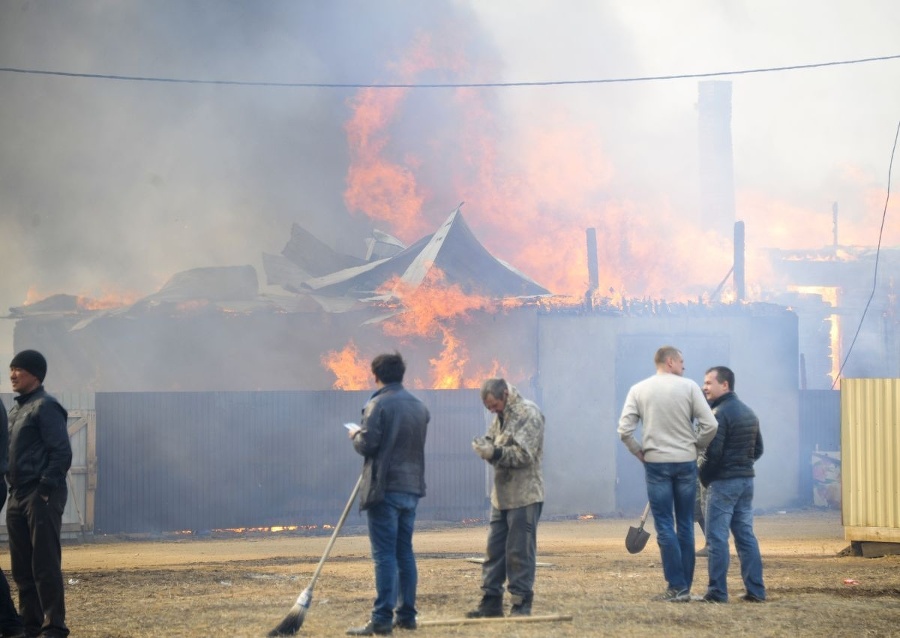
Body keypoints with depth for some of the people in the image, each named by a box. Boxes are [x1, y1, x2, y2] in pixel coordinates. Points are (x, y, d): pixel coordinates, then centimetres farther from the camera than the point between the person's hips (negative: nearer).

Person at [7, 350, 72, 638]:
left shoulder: (45, 407, -9)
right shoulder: (16, 409, 18)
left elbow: (62, 453, -15)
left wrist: (45, 490, -18)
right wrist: (14, 489, 11)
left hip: (41, 497, -9)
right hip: (18, 496, 9)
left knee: (45, 565, -8)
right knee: (22, 567, 9)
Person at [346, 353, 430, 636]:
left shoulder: (378, 405, -12)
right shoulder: (419, 407, 11)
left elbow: (367, 445, -16)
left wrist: (356, 435, 6)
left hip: (384, 488, -7)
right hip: (412, 488, 7)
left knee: (384, 554, -7)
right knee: (405, 552, 13)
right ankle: (406, 615, 15)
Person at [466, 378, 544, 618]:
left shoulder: (529, 413, -11)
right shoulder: (500, 416, 15)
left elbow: (524, 454, -18)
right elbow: (493, 443, 16)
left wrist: (495, 453, -28)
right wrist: (484, 447, -7)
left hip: (524, 496, -8)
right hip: (501, 494, 8)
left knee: (520, 552, -5)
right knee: (494, 549, 9)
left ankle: (521, 604, 1)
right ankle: (491, 601, 14)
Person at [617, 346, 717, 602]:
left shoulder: (639, 390, 0)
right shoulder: (689, 387, -3)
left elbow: (624, 430, -6)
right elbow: (710, 425, -7)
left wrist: (640, 453, 7)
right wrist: (696, 447, 7)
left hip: (656, 463, 0)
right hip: (686, 462, 0)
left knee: (665, 526, 1)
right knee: (685, 526, 9)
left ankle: (677, 587, -4)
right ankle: (684, 588, 11)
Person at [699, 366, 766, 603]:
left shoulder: (720, 414, -14)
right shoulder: (749, 412, 15)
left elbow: (713, 453, -18)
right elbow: (758, 449, 19)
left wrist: (703, 477, -5)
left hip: (723, 482, -8)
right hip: (746, 480, 8)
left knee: (717, 538, -4)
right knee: (746, 535, 10)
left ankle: (717, 592, -5)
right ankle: (756, 590, 8)